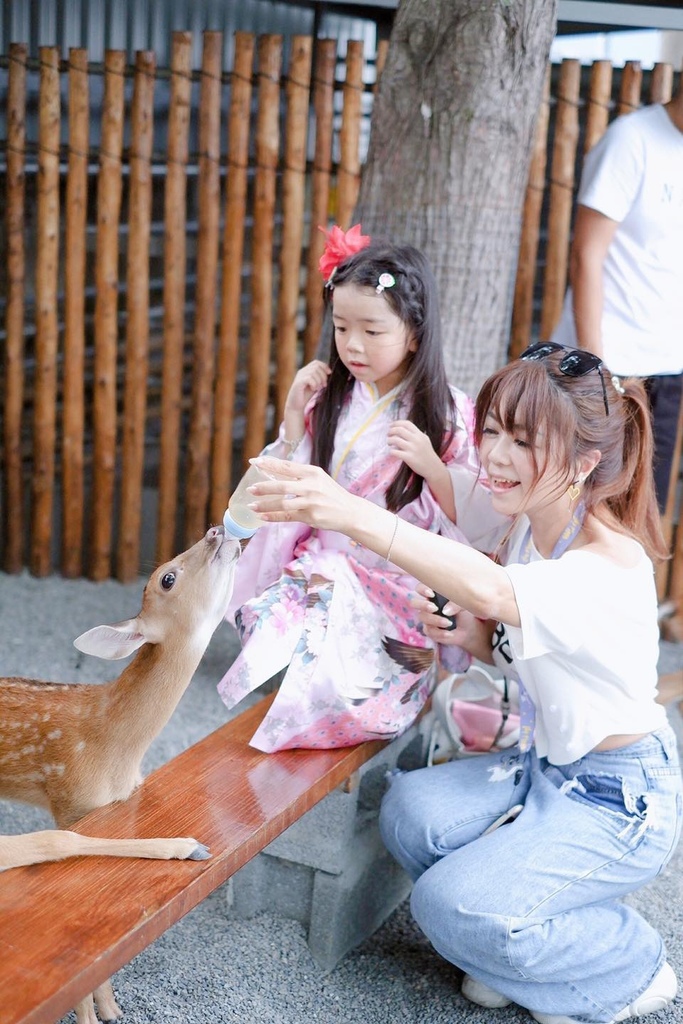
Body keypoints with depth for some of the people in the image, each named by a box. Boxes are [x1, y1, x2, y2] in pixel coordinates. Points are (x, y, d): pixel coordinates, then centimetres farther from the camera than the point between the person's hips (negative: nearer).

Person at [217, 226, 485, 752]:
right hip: (325, 566, 4)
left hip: (404, 585, -3)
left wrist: (432, 466, -24)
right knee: (265, 618, -26)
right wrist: (294, 411, -1)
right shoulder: (331, 401, 5)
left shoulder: (449, 414, -6)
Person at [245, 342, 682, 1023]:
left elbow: (491, 592, -49)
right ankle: (512, 948, 10)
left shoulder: (612, 565, -29)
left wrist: (358, 516, -60)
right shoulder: (526, 531, -1)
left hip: (618, 797, -8)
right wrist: (465, 638, -11)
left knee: (455, 906, -19)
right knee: (410, 812, -15)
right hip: (543, 764, 8)